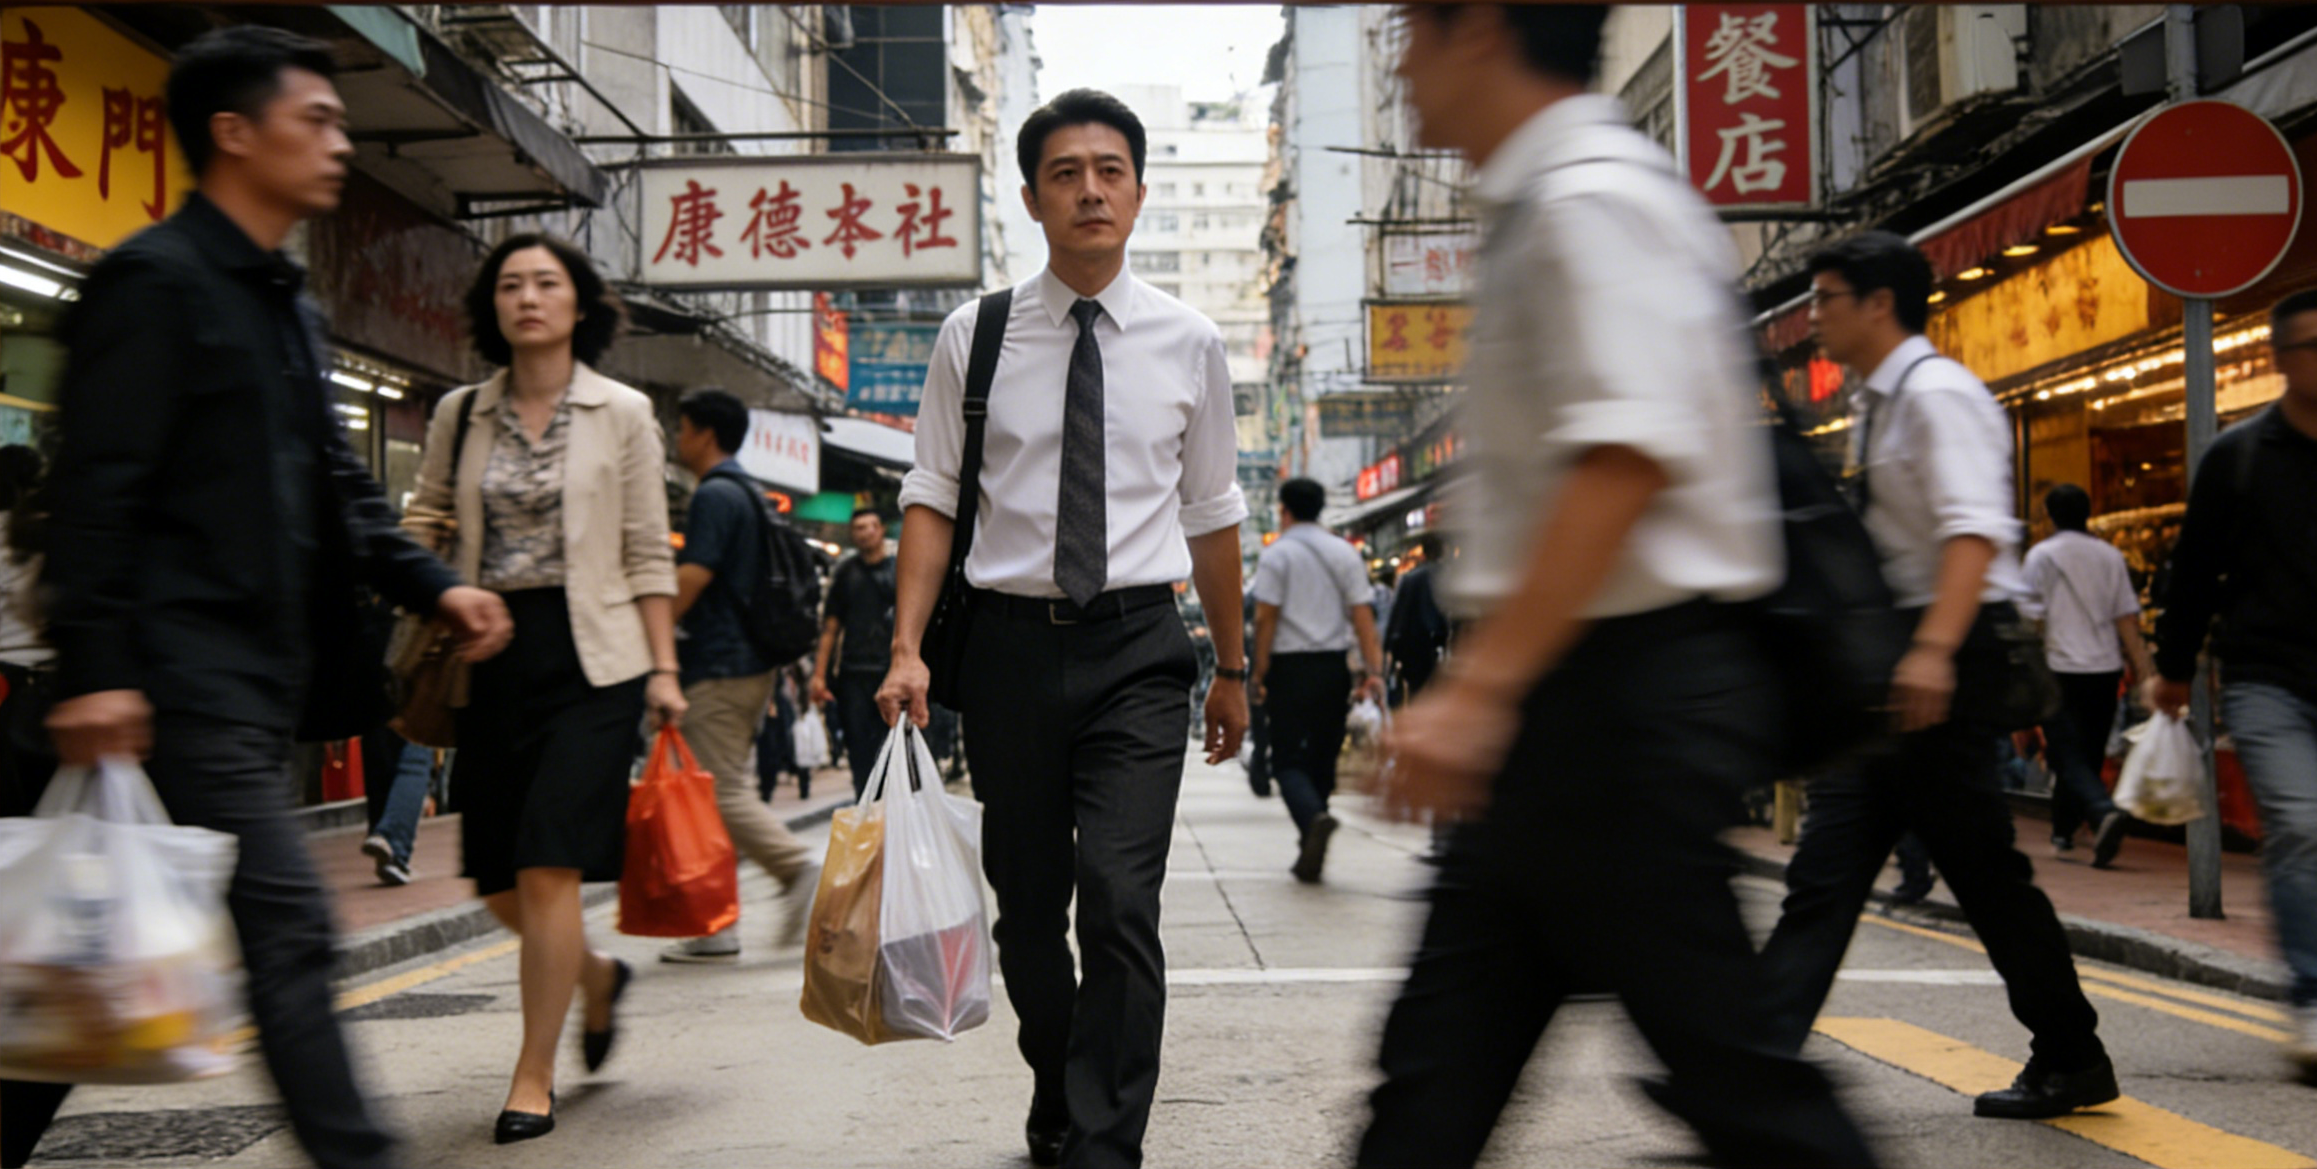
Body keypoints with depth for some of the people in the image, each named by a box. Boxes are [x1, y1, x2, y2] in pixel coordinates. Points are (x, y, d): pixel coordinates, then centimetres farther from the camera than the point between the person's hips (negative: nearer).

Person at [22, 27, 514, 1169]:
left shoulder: (287, 303, 19)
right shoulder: (155, 280, -8)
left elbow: (336, 486, 22)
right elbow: (95, 491, -14)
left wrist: (433, 584, 9)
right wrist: (94, 669, -20)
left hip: (264, 676, 9)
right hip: (185, 676, -9)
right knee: (287, 922, -9)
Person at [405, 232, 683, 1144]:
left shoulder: (622, 414, 3)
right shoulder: (460, 416, 10)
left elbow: (648, 555, 3)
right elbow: (422, 528, 21)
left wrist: (663, 668, -3)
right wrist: (416, 536, -2)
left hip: (589, 656, -4)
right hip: (490, 653, 4)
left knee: (547, 866, -10)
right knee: (497, 879, 6)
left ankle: (534, 1077, 1)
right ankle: (595, 973, 36)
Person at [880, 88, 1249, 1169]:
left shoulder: (1189, 344, 5)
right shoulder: (975, 337, 3)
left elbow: (1211, 514, 12)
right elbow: (932, 498, 3)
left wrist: (1232, 666, 17)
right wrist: (907, 648, -8)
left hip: (1139, 645, -1)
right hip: (1011, 641, 1)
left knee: (1120, 901, -13)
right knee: (1026, 906, 11)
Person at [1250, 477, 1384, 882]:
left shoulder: (1277, 555, -3)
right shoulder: (1344, 552, 9)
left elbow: (1265, 617, -10)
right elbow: (1362, 613, 2)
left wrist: (1259, 673, -6)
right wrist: (1374, 670, -1)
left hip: (1290, 666, -4)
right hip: (1334, 666, 4)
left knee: (1288, 759, -3)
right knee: (1322, 757, 12)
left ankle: (1314, 818, -31)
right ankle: (1311, 849, 14)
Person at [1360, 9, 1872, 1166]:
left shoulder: (1593, 195, -13)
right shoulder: (1535, 208, 17)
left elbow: (1628, 458, -25)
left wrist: (1479, 688, -28)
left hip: (1625, 694, -10)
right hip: (1563, 694, 10)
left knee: (1728, 1068, 0)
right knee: (1439, 1055, 12)